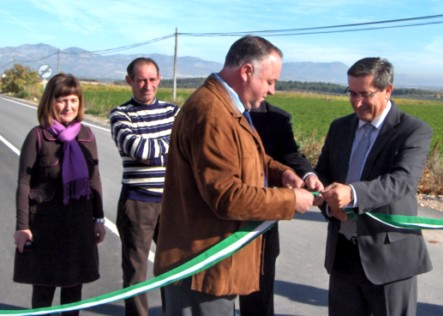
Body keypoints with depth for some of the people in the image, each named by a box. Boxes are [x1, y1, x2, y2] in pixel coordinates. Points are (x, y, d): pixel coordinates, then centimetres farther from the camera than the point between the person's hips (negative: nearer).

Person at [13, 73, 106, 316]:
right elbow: (24, 183, -8)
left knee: (74, 282, 13)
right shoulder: (37, 136, -10)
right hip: (45, 219, -4)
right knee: (44, 284, 7)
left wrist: (99, 218, 10)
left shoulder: (86, 135, 2)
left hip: (79, 218, 4)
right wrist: (22, 226, -9)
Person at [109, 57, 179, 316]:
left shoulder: (173, 111, 6)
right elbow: (136, 148, -22)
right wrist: (172, 144, -11)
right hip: (138, 201, -3)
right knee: (136, 268, 8)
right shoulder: (120, 115, -4)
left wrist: (151, 155, -16)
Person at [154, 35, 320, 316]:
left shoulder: (229, 107, 12)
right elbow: (227, 197, -27)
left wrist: (281, 172, 2)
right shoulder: (211, 113, -23)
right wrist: (290, 200, -16)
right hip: (202, 267, -11)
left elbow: (244, 160, 23)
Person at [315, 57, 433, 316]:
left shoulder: (415, 131, -10)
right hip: (343, 251, 5)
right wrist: (330, 204, -10)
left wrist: (352, 193, -40)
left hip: (390, 253, -5)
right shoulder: (340, 127, 9)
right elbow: (322, 173, 12)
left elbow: (402, 180, -24)